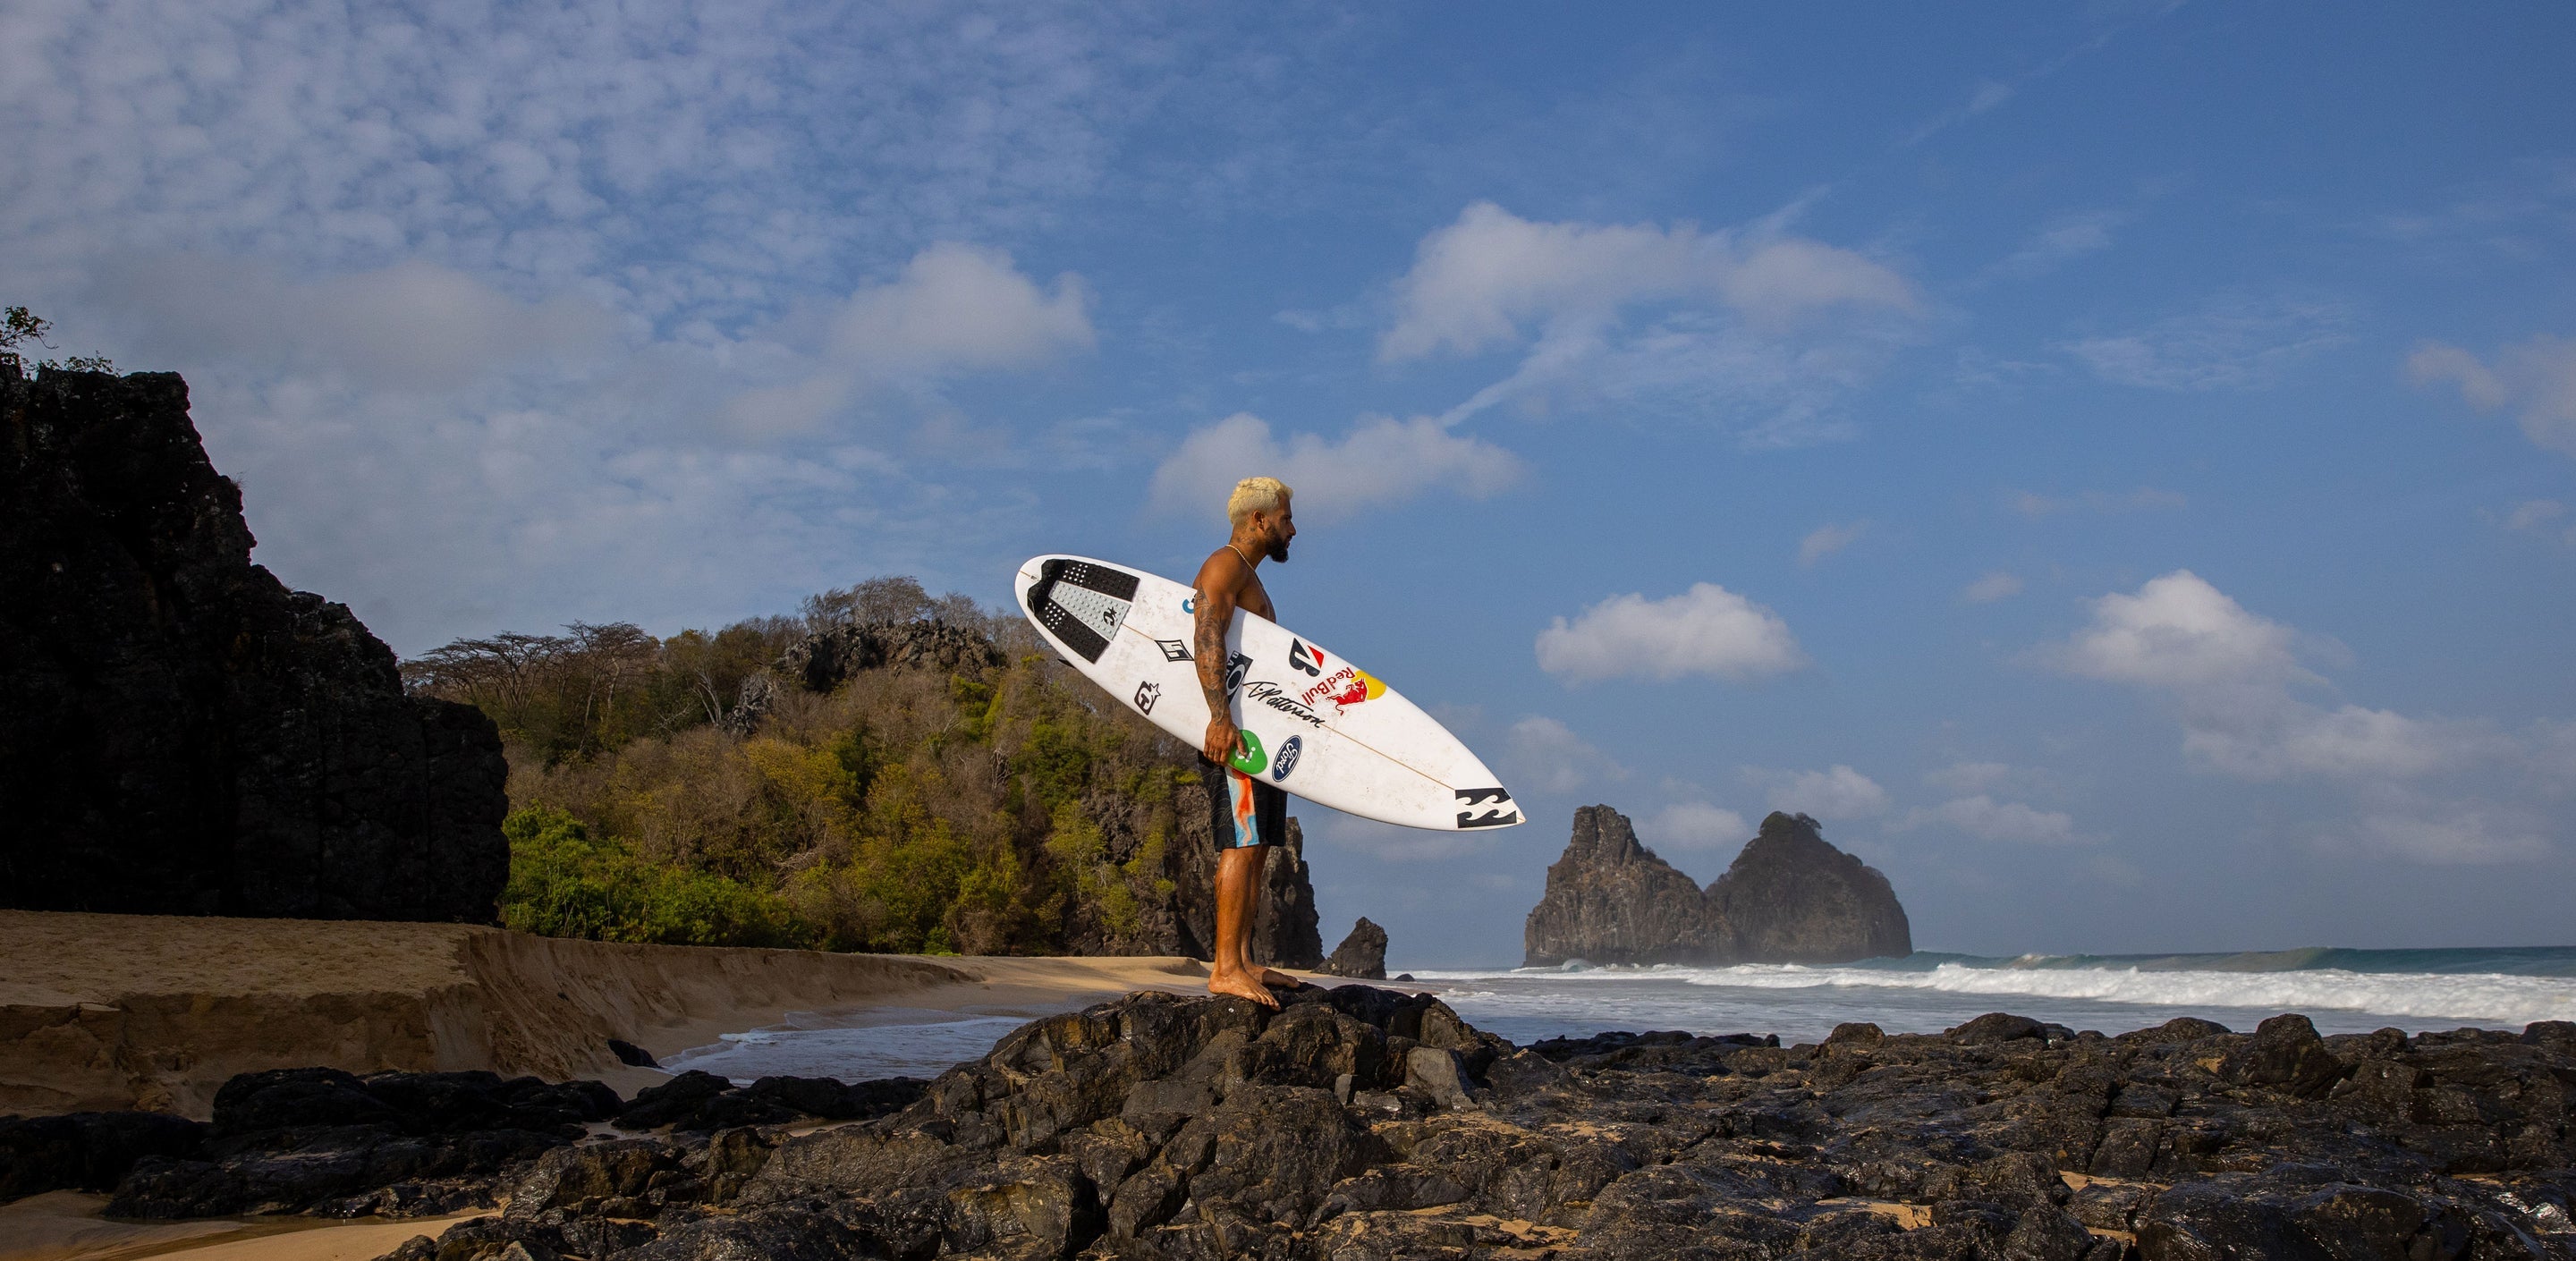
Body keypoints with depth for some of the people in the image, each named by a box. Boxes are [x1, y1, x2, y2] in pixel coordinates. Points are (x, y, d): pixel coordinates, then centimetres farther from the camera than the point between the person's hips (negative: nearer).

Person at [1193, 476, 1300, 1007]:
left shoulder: (1248, 578, 25)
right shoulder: (1224, 566, -7)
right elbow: (1207, 640, -22)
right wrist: (1220, 717, -32)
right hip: (1231, 728, -10)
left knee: (1256, 846, 9)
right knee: (1240, 844, -14)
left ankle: (1242, 961, 12)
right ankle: (1225, 969, -15)